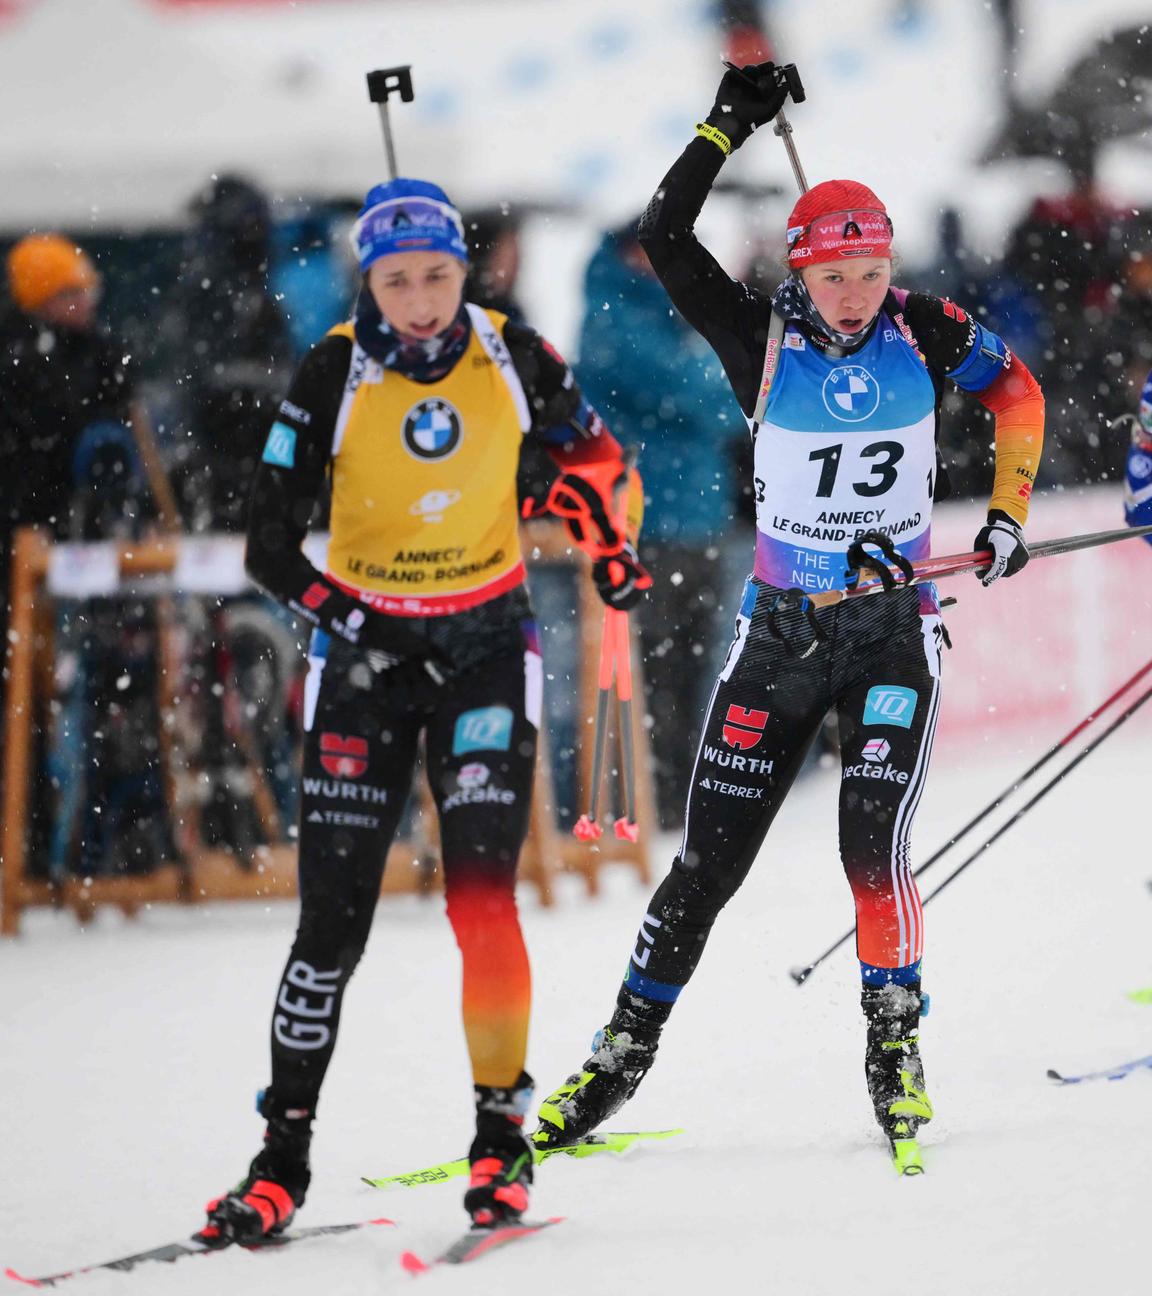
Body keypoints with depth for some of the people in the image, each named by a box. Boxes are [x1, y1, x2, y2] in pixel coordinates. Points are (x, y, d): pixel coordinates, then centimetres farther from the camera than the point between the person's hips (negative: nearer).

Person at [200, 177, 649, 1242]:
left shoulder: (513, 358, -7)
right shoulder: (334, 377, -11)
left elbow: (587, 444, 14)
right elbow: (270, 543, -11)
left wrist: (607, 535, 1)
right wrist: (329, 605, -26)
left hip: (486, 643, 0)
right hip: (367, 647, 0)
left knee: (481, 896, -13)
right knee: (334, 913, -3)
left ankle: (502, 1134, -2)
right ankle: (284, 1155, 4)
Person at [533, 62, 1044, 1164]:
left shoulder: (924, 332, -6)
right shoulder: (762, 339, -8)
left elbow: (1016, 390, 11)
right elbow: (663, 238, -17)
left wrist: (1006, 515, 4)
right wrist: (729, 126, -22)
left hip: (896, 634, -1)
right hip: (781, 631, 1)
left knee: (872, 848, -16)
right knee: (707, 864, 4)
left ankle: (896, 1041, 2)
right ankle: (624, 1054, 17)